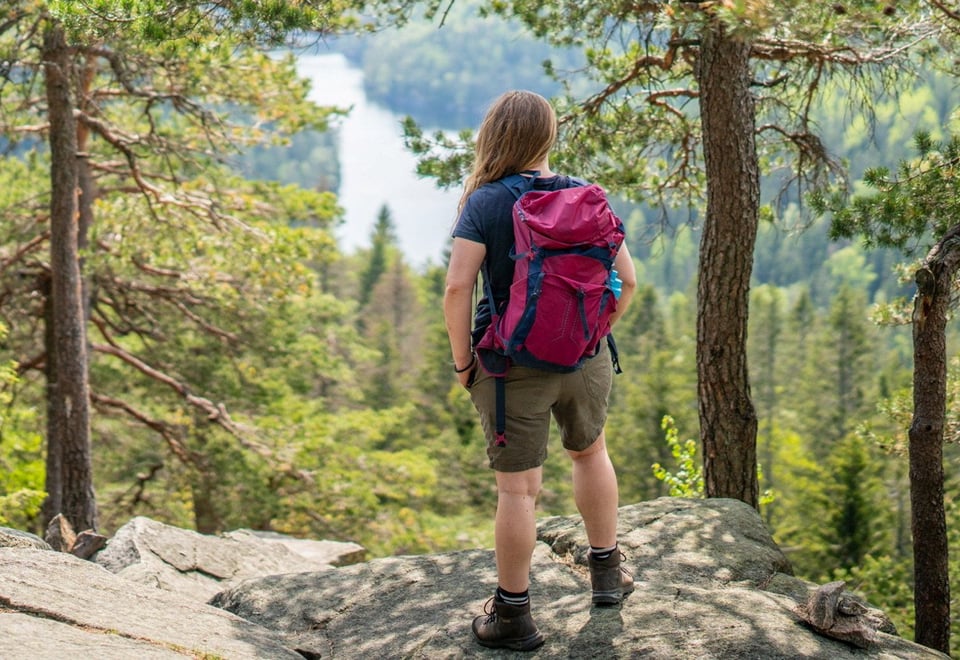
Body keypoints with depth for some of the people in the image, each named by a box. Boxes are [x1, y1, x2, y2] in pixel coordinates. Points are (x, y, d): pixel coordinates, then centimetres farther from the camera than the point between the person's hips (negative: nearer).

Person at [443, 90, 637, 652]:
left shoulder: (486, 202, -12)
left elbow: (458, 287, -18)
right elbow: (626, 280, 1)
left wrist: (462, 360, -7)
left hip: (513, 364, -4)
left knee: (518, 486, 3)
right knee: (590, 451, 28)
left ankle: (513, 616, 14)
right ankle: (607, 571, 41)